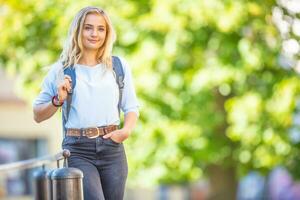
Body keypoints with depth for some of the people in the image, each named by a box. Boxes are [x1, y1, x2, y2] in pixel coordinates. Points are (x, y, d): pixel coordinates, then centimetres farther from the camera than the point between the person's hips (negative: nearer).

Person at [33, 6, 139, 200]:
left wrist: (126, 130, -7)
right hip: (78, 150, -3)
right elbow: (38, 115, 8)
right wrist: (58, 100, -10)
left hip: (112, 148, 3)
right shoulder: (61, 70, 3)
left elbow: (131, 107, 12)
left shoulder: (119, 66, 9)